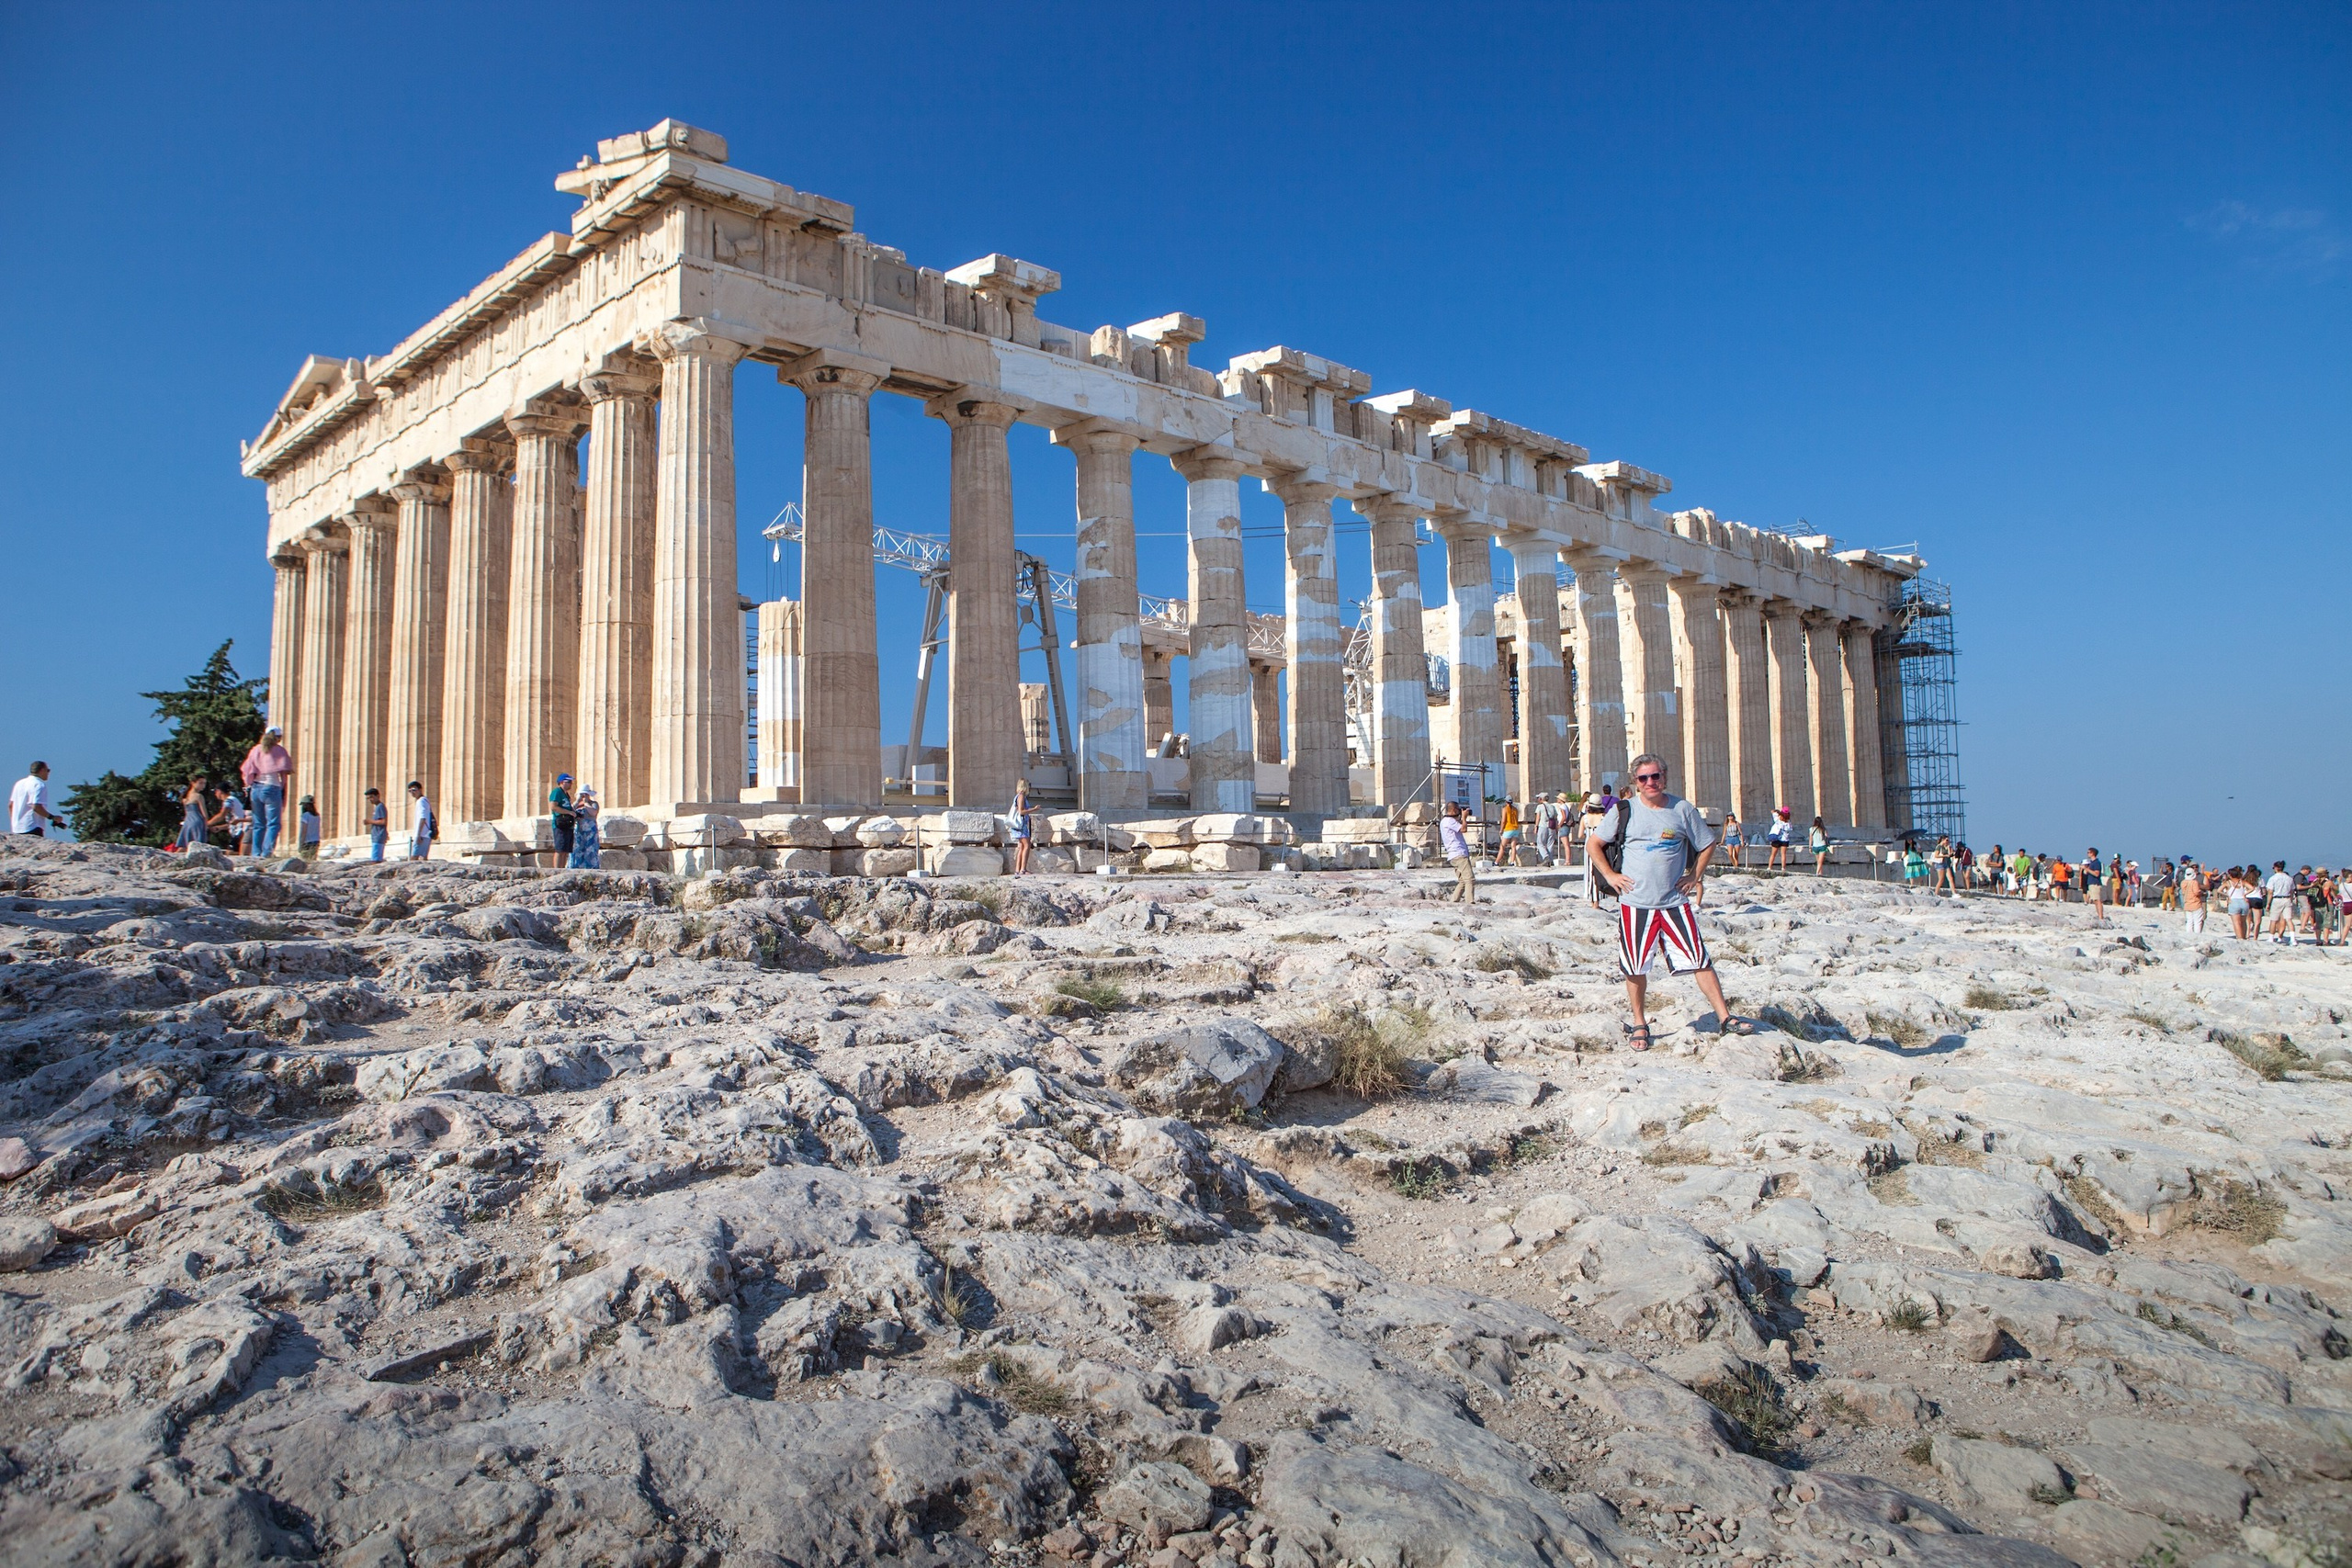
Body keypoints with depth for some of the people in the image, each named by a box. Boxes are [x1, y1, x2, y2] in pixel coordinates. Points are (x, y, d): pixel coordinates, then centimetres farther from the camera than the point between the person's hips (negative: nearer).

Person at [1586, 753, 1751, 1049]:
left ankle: (1725, 1018, 8)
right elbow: (1594, 844, 9)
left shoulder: (1682, 809, 3)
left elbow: (1707, 844, 15)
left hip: (1675, 903, 1)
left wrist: (1695, 875, 5)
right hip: (1635, 904, -1)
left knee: (1700, 961, -1)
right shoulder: (1626, 811, 1)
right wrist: (1610, 875, -1)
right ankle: (1639, 1025, 17)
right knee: (1636, 968, 3)